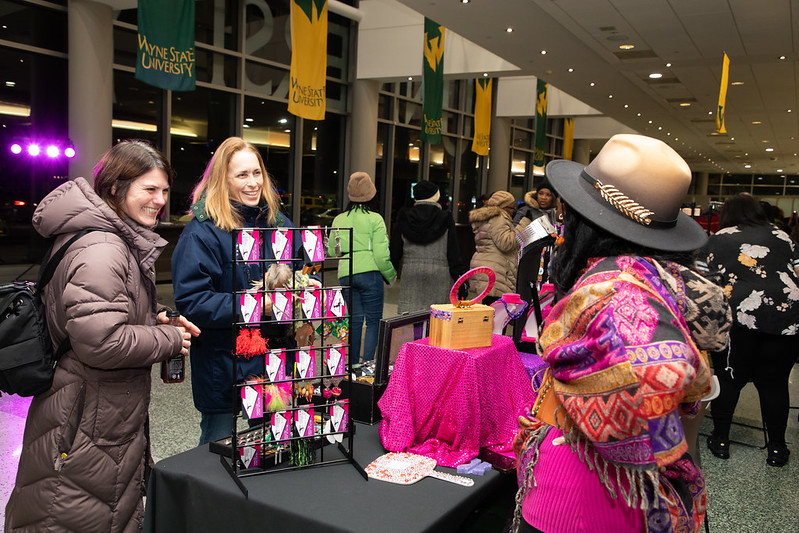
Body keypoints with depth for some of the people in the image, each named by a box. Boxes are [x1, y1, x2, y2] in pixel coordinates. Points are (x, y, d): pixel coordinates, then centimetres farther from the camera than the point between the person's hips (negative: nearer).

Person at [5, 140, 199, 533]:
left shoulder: (121, 241, 12)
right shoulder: (100, 251, -23)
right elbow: (99, 341, -30)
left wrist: (154, 319, 6)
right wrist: (169, 339, -17)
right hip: (87, 424, -10)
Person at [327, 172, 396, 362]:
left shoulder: (339, 220, 10)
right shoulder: (375, 219, -4)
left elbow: (332, 251, 16)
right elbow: (381, 254, -8)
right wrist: (391, 275, 5)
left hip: (345, 275, 4)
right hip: (370, 273, -4)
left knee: (355, 319, 10)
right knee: (373, 320, 3)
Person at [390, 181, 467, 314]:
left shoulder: (404, 220, 5)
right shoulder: (445, 220, 0)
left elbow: (395, 252, 7)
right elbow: (454, 254, -2)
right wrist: (460, 281, 2)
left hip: (411, 274, 2)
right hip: (439, 276, -2)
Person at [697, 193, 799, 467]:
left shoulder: (718, 240, 8)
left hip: (739, 315, -3)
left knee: (729, 378, 10)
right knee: (774, 382, 13)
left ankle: (720, 439, 19)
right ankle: (777, 447, 22)